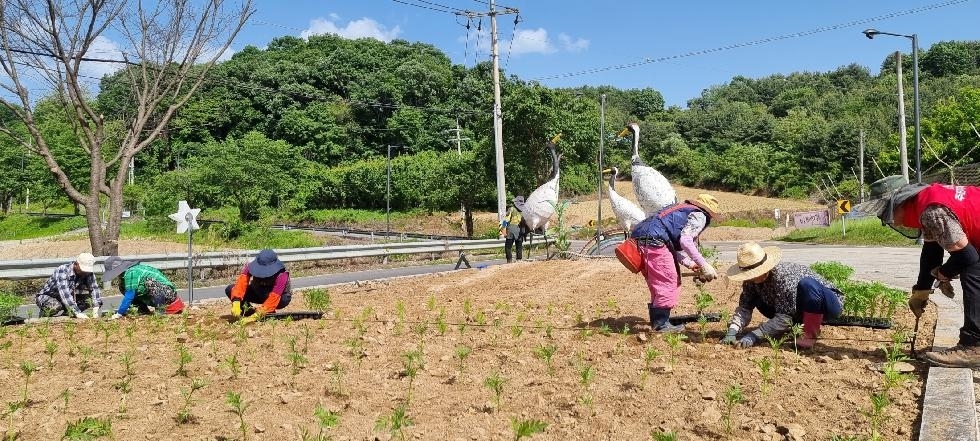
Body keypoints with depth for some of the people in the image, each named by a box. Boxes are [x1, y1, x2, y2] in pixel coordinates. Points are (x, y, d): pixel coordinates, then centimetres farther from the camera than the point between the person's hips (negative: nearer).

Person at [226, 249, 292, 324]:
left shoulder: (281, 275, -36)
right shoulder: (251, 265, -25)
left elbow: (273, 299, -43)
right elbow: (242, 283, -36)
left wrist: (256, 316, -50)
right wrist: (236, 303, -51)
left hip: (280, 297, -3)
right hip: (257, 292, 4)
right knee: (229, 290, -16)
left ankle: (270, 312, -11)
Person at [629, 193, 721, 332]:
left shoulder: (682, 209, 33)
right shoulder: (699, 216, 5)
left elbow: (674, 246, 28)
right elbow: (685, 241, -12)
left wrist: (691, 264, 23)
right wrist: (704, 266, -7)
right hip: (653, 241, -10)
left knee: (658, 283, 19)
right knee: (668, 282, -3)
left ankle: (657, 319, 24)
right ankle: (661, 324, -2)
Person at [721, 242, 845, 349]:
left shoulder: (784, 276, -34)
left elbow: (784, 318, -34)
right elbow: (744, 307, -12)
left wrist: (754, 336, -36)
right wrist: (731, 332, -28)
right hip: (801, 309, 8)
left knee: (807, 284, -39)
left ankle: (811, 334, -19)